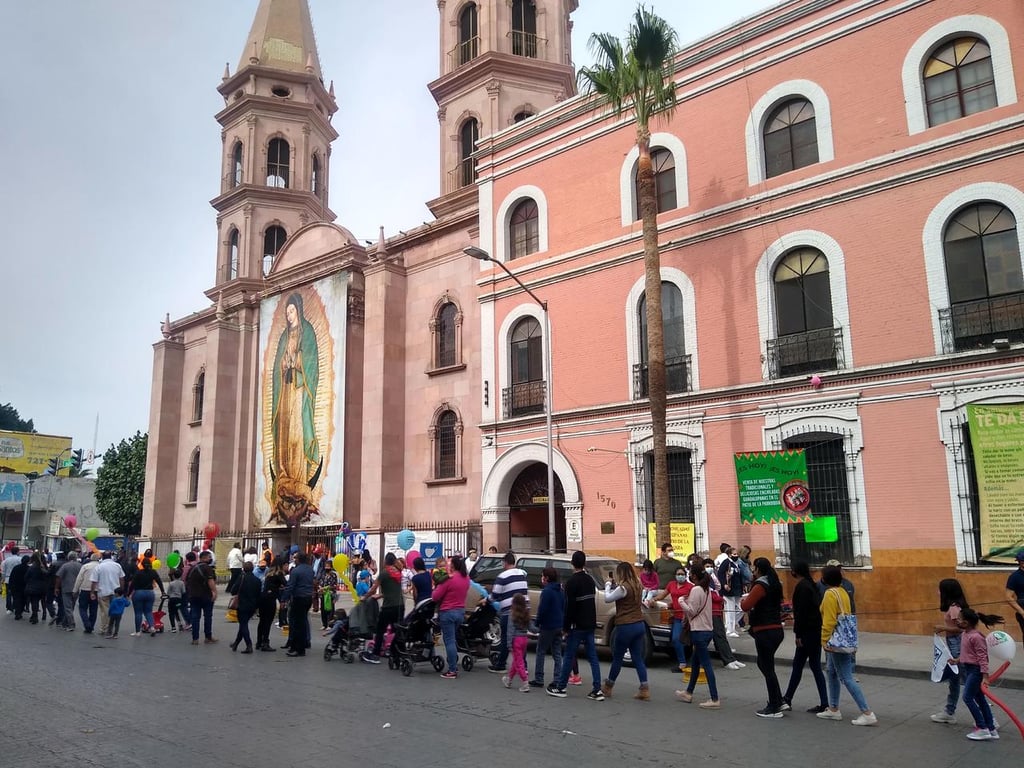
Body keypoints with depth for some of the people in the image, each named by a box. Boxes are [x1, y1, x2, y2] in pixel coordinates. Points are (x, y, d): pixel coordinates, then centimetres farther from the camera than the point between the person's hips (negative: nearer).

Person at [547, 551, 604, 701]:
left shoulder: (571, 581, -14)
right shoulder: (590, 579, 9)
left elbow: (569, 606, -17)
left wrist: (566, 626, -9)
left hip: (578, 626, -7)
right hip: (590, 624, 7)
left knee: (569, 656, 3)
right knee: (593, 657, 6)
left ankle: (560, 687, 12)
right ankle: (597, 690, 3)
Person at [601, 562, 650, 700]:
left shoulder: (623, 587, -19)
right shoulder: (637, 586, 5)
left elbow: (607, 598, -13)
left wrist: (608, 584, 1)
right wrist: (614, 585, 7)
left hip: (625, 627, -7)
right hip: (639, 625, 7)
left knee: (617, 658, 9)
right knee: (638, 658, 10)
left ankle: (608, 687, 24)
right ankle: (644, 689, 3)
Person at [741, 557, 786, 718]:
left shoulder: (760, 586, -16)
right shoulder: (774, 584, 11)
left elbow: (746, 606, -21)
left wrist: (743, 600, 1)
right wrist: (750, 598, 13)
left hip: (765, 632, -9)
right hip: (776, 630, 9)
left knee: (768, 668, -1)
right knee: (763, 663, 20)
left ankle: (774, 708, 6)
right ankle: (778, 701, 23)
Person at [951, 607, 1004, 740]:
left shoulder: (976, 637, -23)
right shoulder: (965, 634, 6)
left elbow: (982, 657, -22)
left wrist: (985, 676, -23)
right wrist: (957, 660, 13)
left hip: (976, 670, -10)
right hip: (968, 669, 10)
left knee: (967, 697, -7)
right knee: (980, 699, 14)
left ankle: (983, 728, 1)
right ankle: (991, 729, 21)